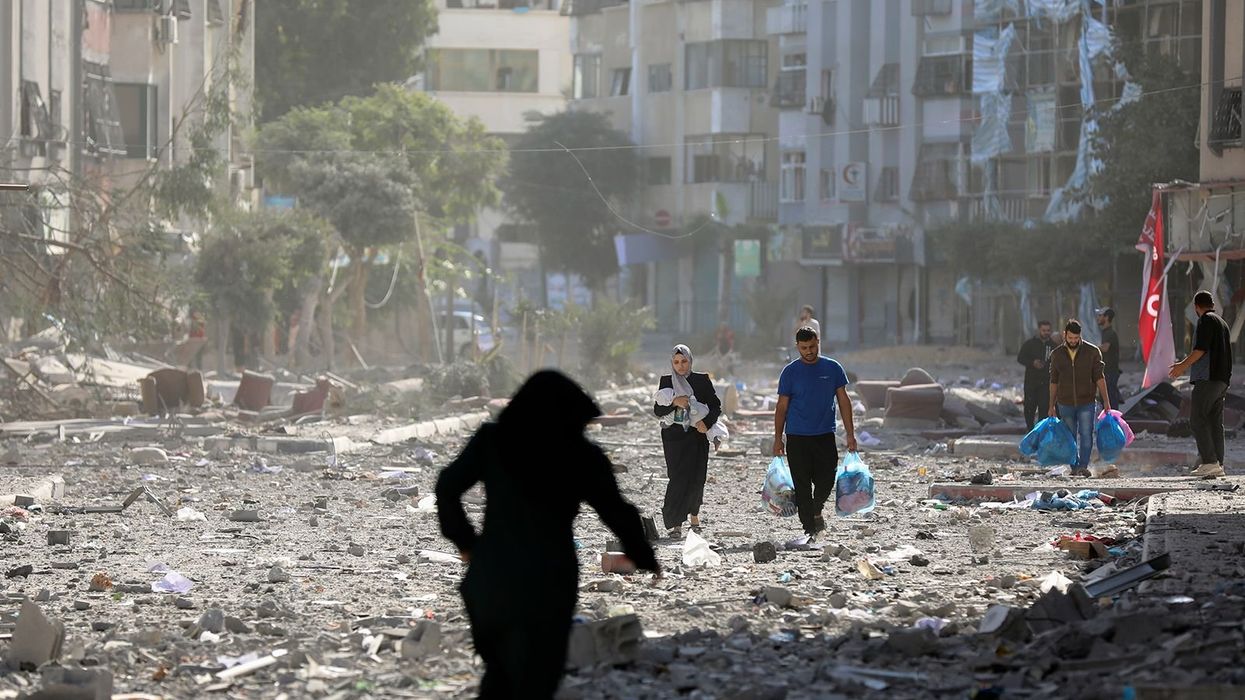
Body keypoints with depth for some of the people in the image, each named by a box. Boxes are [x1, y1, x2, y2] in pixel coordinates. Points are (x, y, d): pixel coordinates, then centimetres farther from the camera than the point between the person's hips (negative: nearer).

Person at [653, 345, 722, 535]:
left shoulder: (702, 380, 6)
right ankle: (674, 523, -7)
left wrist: (707, 422, -12)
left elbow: (716, 406, 6)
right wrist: (674, 402, -15)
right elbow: (657, 410, 3)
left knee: (696, 477, -3)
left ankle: (694, 514, 20)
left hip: (697, 436, 0)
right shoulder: (666, 381, 8)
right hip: (674, 436, 0)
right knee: (678, 478, -9)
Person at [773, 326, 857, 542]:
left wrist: (850, 434, 3)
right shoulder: (790, 372, 1)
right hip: (797, 437, -1)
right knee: (802, 486, -1)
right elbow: (782, 407, 4)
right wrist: (778, 439, 1)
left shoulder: (832, 369, 5)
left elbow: (843, 401, 8)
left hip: (825, 435, 1)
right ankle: (809, 529, 6)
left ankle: (816, 511, 26)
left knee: (826, 480, -4)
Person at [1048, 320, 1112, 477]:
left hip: (1086, 403, -2)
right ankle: (1074, 468, 13)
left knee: (1086, 434, -13)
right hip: (1065, 404, 2)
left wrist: (1106, 401, -6)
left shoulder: (1092, 351, -2)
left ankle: (1083, 466, -14)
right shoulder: (1057, 355, 5)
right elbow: (1054, 382, 11)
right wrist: (1051, 407, 11)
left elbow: (1099, 378, -1)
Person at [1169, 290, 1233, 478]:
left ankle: (1209, 461, -20)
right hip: (1223, 380, 9)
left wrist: (1183, 365, -11)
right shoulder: (1222, 322, 23)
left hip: (1207, 378, -9)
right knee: (1215, 422, 8)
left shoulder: (1206, 320, -5)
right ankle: (1218, 465, 4)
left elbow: (1201, 348, -16)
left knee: (1197, 420, -11)